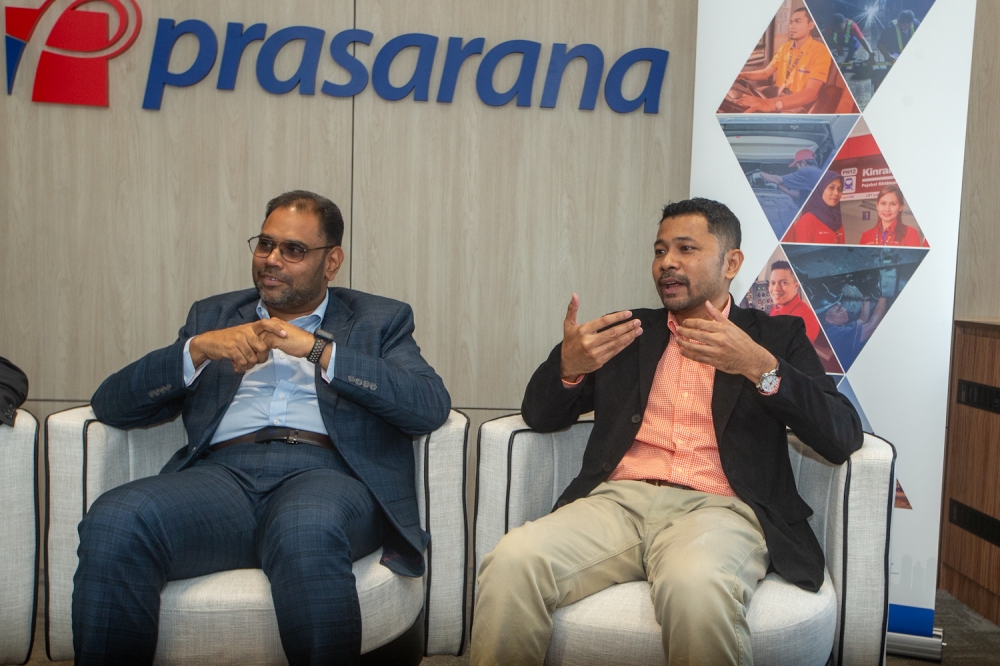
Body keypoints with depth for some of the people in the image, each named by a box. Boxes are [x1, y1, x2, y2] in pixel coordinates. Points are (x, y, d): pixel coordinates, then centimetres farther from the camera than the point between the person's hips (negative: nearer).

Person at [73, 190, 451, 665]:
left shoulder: (380, 320, 20)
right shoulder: (213, 316, 27)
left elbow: (432, 407, 0)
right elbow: (111, 404, 17)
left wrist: (318, 349, -5)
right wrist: (198, 348, -1)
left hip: (326, 472, -2)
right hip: (224, 473, 3)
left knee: (307, 532, -38)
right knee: (113, 522, -29)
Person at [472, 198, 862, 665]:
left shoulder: (777, 336, 15)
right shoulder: (629, 332, 21)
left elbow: (843, 439, 2)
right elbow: (539, 417, 17)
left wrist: (760, 366, -14)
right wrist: (568, 363, -6)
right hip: (618, 500, 2)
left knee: (696, 584, -37)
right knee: (512, 560, -28)